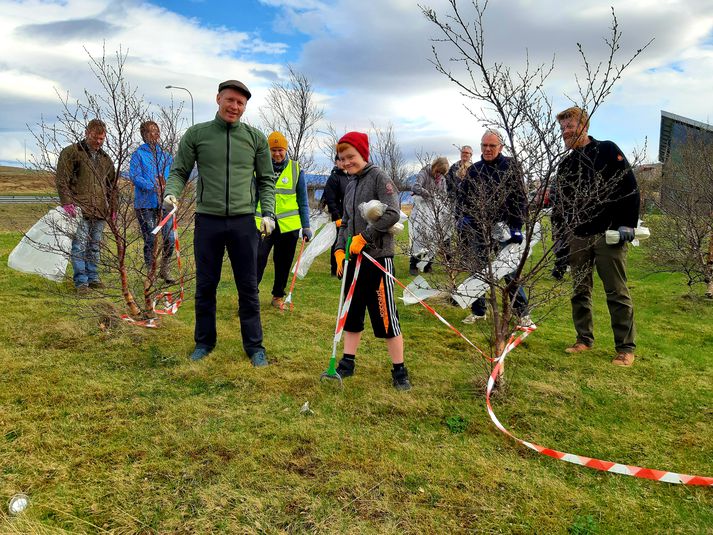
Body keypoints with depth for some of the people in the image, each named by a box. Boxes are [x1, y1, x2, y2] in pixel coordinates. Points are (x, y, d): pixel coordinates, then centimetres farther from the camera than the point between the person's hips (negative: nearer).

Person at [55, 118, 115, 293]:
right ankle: (81, 281, -1)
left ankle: (93, 277, 20)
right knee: (80, 246, -6)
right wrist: (67, 203, -14)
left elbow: (111, 185, 25)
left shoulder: (105, 158, 18)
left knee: (95, 246, 11)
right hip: (80, 210, -5)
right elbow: (62, 180, -5)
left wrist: (112, 207, 17)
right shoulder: (71, 153, 1)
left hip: (100, 211, 5)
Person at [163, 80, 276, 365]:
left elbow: (266, 180, 9)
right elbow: (179, 171, 7)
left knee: (248, 287, 6)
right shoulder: (196, 134, 4)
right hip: (208, 221, 0)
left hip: (244, 222, 0)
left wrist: (268, 213, -3)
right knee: (205, 285, 10)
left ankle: (254, 345, 18)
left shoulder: (256, 137, 6)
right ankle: (204, 341, 25)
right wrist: (171, 192, -13)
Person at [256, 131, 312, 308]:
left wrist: (306, 226, 4)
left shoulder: (296, 169, 3)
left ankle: (278, 296, 26)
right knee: (258, 258, -12)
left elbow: (303, 201, 7)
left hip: (288, 224, 1)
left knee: (283, 262, 10)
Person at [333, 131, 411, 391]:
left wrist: (364, 237, -17)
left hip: (378, 257, -7)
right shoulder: (350, 184, 14)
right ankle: (347, 364, 27)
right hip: (353, 258, 7)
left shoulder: (379, 177, -8)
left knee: (386, 316, -1)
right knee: (352, 313, 14)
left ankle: (399, 371, 11)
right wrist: (340, 250, 6)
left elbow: (392, 213, -19)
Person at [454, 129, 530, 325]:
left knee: (509, 271, -1)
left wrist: (516, 226, -10)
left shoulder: (510, 167, 0)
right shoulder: (474, 170, 10)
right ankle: (478, 310, 20)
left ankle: (522, 312, 10)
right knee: (479, 269, 9)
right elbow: (461, 195, 16)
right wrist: (462, 217, 2)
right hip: (478, 228, 4)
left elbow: (519, 199, -3)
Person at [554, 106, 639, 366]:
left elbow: (630, 188, -7)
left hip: (608, 235, -6)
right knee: (580, 291, 9)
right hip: (577, 237, 6)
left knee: (617, 292, -2)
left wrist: (627, 225, -13)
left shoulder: (607, 151, -2)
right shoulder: (565, 165, 15)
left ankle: (626, 348, 6)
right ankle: (584, 339, 21)